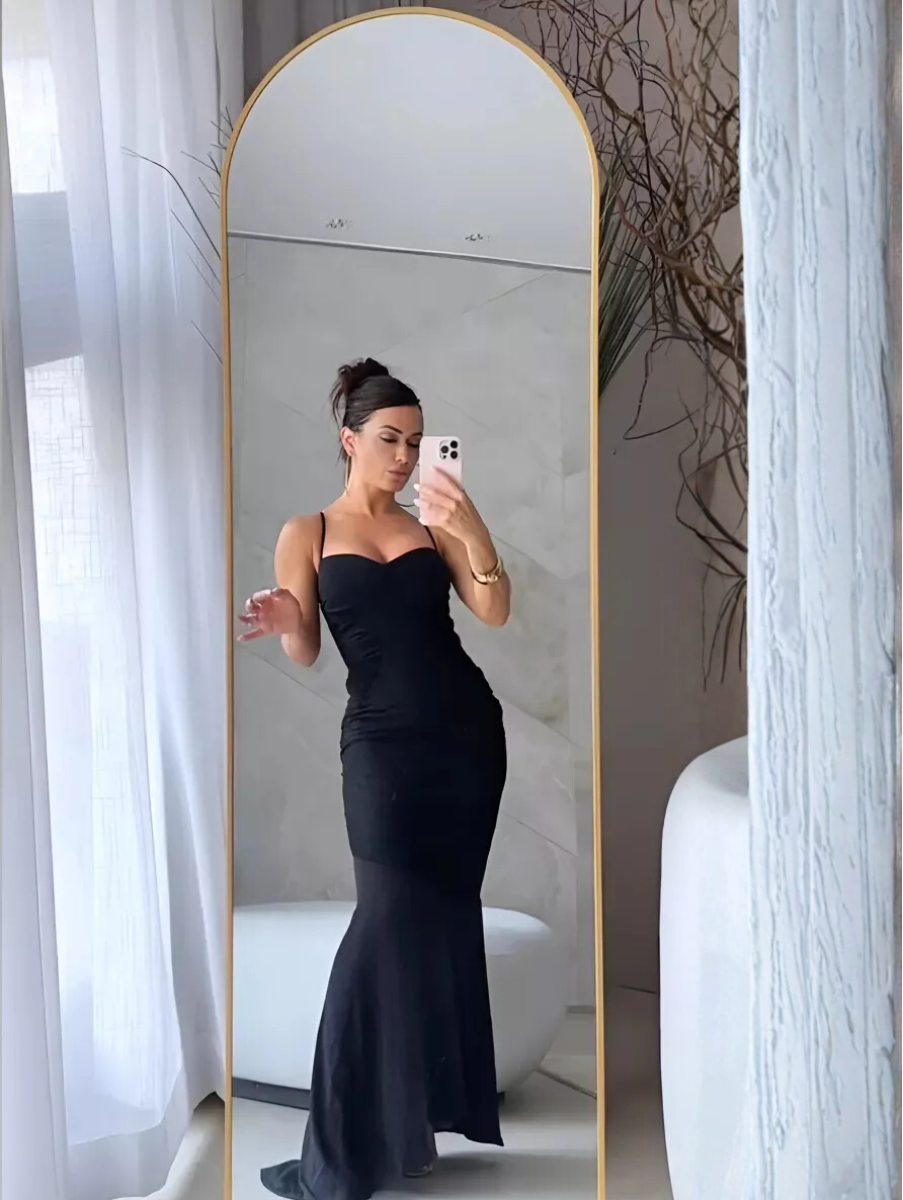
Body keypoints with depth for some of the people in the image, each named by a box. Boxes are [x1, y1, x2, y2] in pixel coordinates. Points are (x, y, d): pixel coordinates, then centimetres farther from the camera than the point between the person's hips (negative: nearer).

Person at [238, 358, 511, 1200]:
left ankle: (422, 1111, 20)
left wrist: (471, 529, -19)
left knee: (444, 914, 7)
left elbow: (495, 612, -4)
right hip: (383, 740, -3)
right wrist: (282, 625, -22)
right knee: (389, 917, -9)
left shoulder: (433, 526, 10)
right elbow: (304, 654, 0)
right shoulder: (306, 534, 5)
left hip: (468, 728, 3)